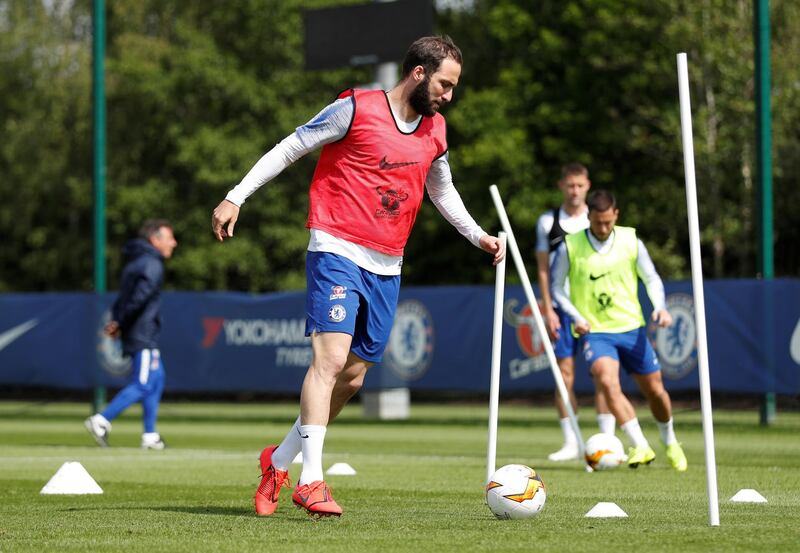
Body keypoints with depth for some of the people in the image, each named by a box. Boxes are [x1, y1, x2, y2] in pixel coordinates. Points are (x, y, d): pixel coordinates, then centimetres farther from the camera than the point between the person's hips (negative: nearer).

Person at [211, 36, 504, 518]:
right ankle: (311, 480, -20)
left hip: (387, 269, 7)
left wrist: (478, 236, 19)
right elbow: (289, 149, -2)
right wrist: (236, 197, -7)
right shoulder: (356, 109, -8)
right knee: (331, 356, -20)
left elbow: (442, 189, 29)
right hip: (338, 252, -7)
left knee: (352, 378, 7)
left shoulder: (434, 130, 12)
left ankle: (280, 460, 24)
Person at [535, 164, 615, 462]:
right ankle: (571, 443, 2)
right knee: (564, 372, -3)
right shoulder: (548, 221, 6)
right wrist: (548, 309, -2)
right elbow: (543, 268, 6)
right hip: (562, 306, 1)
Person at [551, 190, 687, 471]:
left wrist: (660, 308, -11)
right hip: (594, 332, -2)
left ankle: (670, 442, 37)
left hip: (631, 328, 3)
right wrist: (576, 317, -10)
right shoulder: (570, 247, -6)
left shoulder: (630, 241, -1)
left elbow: (652, 279, 8)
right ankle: (640, 447, -27)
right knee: (608, 382, -29)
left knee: (655, 390, 9)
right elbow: (557, 286, 4)